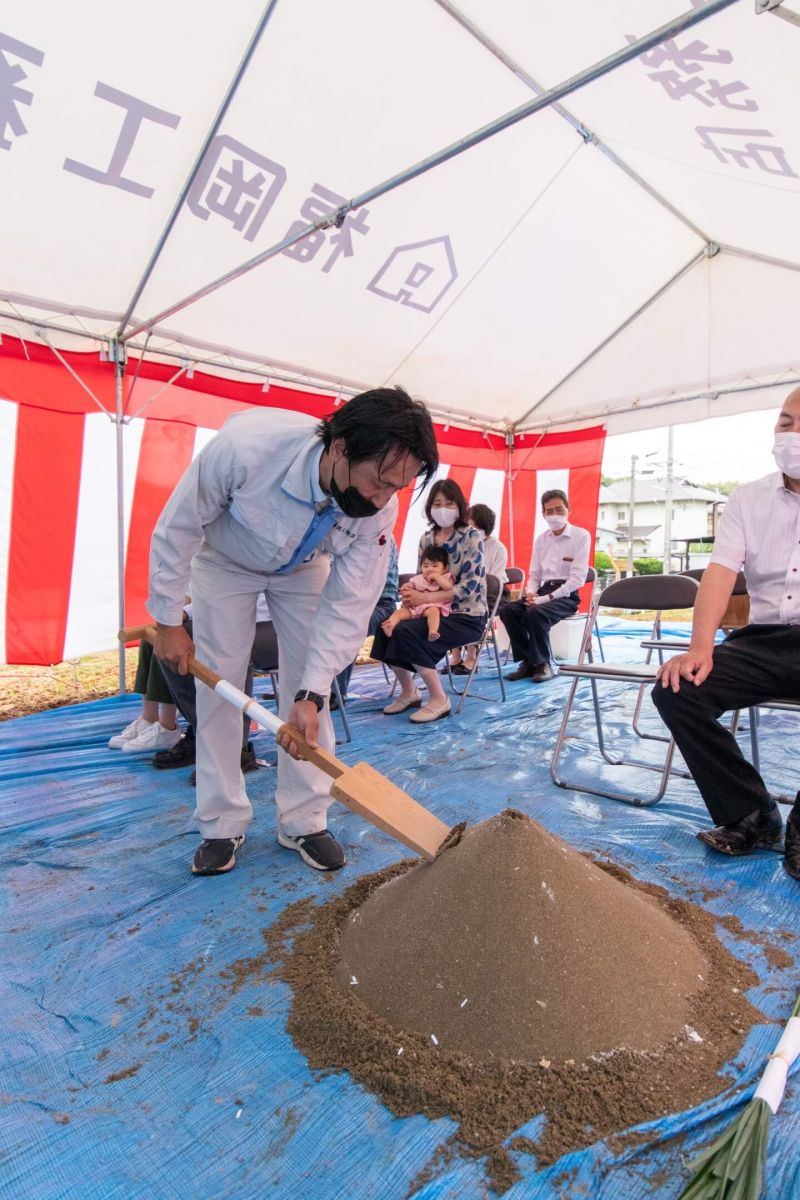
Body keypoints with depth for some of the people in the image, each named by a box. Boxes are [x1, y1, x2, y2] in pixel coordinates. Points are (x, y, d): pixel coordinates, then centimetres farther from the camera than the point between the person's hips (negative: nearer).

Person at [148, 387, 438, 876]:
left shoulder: (380, 510, -32)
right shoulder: (244, 445, -41)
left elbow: (348, 605, -25)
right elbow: (176, 528, -25)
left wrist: (311, 695, -32)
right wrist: (169, 620, -17)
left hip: (303, 568, 2)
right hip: (225, 560, -1)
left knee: (308, 684, -4)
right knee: (219, 685, -2)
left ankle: (304, 822, 12)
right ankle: (222, 825, 13)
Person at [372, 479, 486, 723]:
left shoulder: (472, 537, -10)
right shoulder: (426, 538, 8)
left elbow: (469, 586, -18)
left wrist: (424, 598, -24)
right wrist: (410, 590, -11)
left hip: (467, 615, -6)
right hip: (435, 611, 6)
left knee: (407, 631, -28)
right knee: (386, 628, -17)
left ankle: (439, 700, -12)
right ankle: (408, 692, 4)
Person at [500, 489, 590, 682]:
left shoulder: (581, 536, -3)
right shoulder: (541, 539, 14)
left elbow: (578, 578, -12)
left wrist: (546, 598, -19)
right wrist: (531, 593, -8)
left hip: (567, 596, -5)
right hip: (543, 591, 6)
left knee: (536, 613, -34)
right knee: (507, 610, -19)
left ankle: (543, 664, -14)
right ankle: (527, 661, -9)